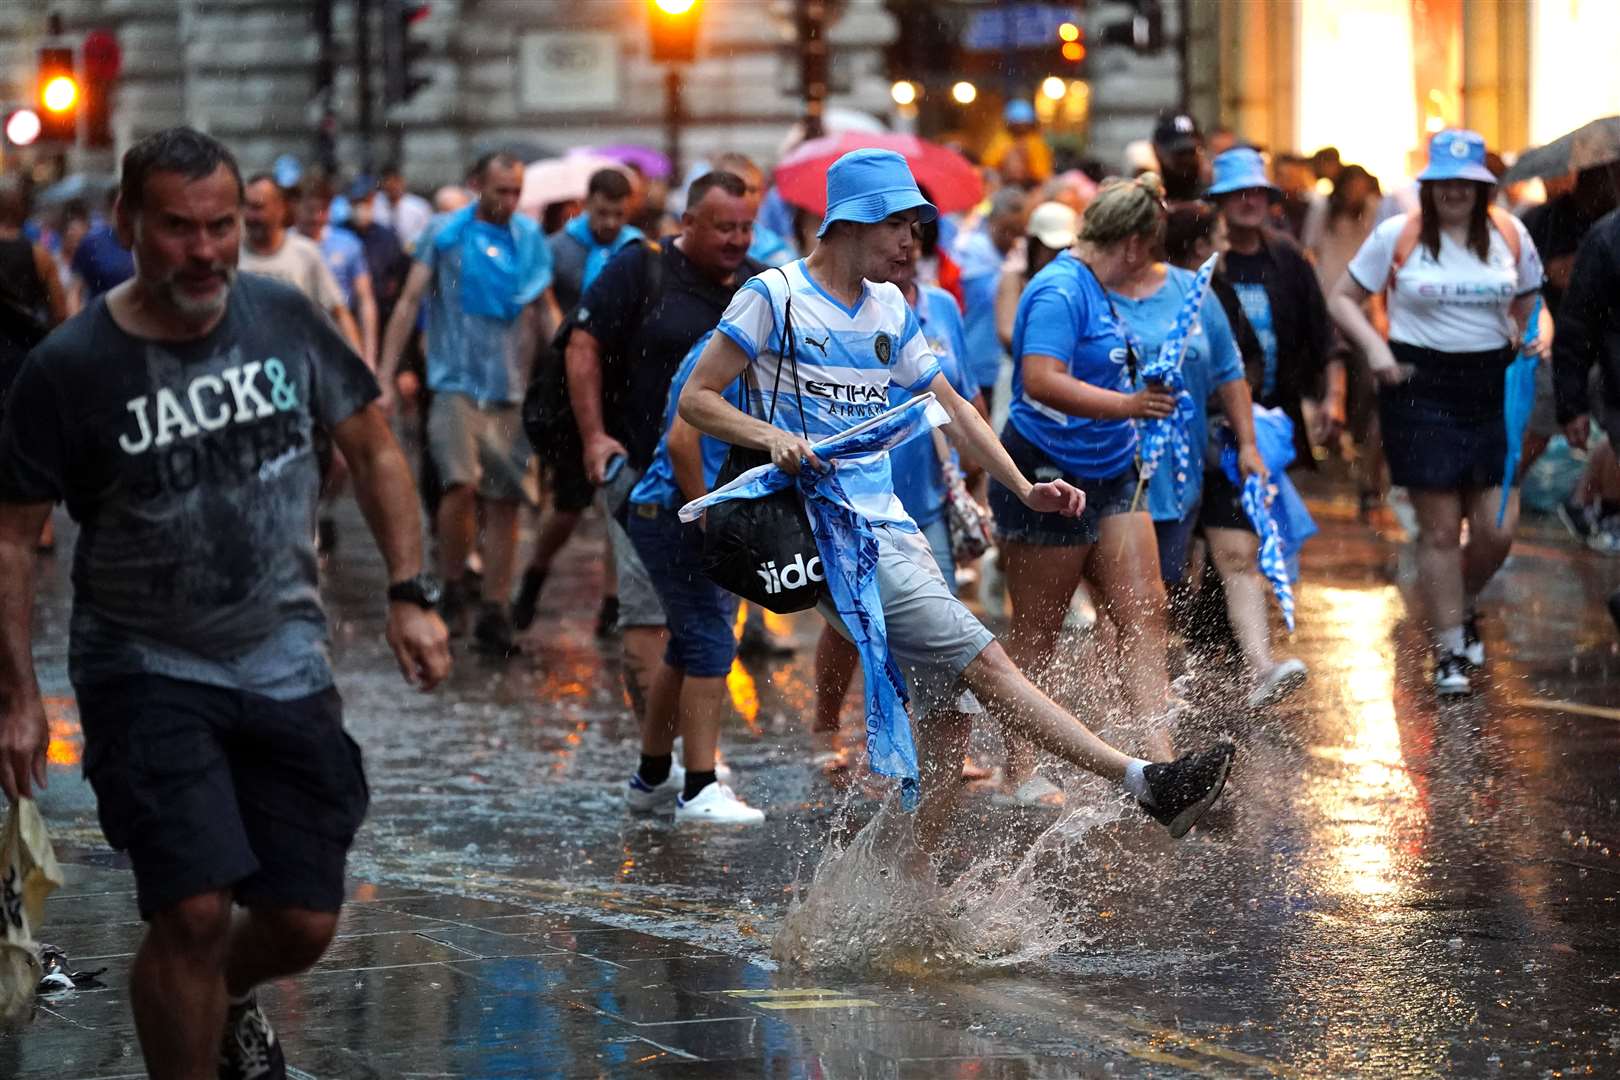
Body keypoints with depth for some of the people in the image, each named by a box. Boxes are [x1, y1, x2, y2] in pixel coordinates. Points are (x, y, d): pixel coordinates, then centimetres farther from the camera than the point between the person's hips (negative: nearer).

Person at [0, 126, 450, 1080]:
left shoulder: (284, 320, -4)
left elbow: (375, 451, 9)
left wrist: (411, 595, 1)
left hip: (288, 668, 3)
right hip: (149, 672, -3)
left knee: (303, 925, 6)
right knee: (194, 910, -18)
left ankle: (228, 999, 41)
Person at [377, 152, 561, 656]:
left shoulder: (530, 238, 9)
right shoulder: (444, 234, -1)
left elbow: (546, 310, 18)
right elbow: (409, 303, -1)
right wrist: (385, 378, -7)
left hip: (511, 388, 4)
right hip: (457, 383, -4)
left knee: (505, 500, 3)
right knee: (461, 484, -21)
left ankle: (494, 613, 11)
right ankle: (452, 591, -2)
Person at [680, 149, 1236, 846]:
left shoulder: (890, 312, 17)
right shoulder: (776, 296, -4)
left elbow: (953, 409, 21)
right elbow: (695, 399, -5)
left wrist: (1023, 489, 9)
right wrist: (771, 436, -22)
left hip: (892, 529, 8)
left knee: (945, 719, 0)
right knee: (984, 664, -16)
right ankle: (1143, 782, -23)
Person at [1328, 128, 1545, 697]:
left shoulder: (1510, 235, 6)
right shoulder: (1397, 235, -2)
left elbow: (1530, 304, 20)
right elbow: (1343, 297, 4)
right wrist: (1374, 346, -12)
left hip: (1493, 387, 3)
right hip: (1421, 388, -3)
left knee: (1498, 529, 0)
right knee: (1440, 530, -1)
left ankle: (1462, 606, 32)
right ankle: (1449, 651, 12)